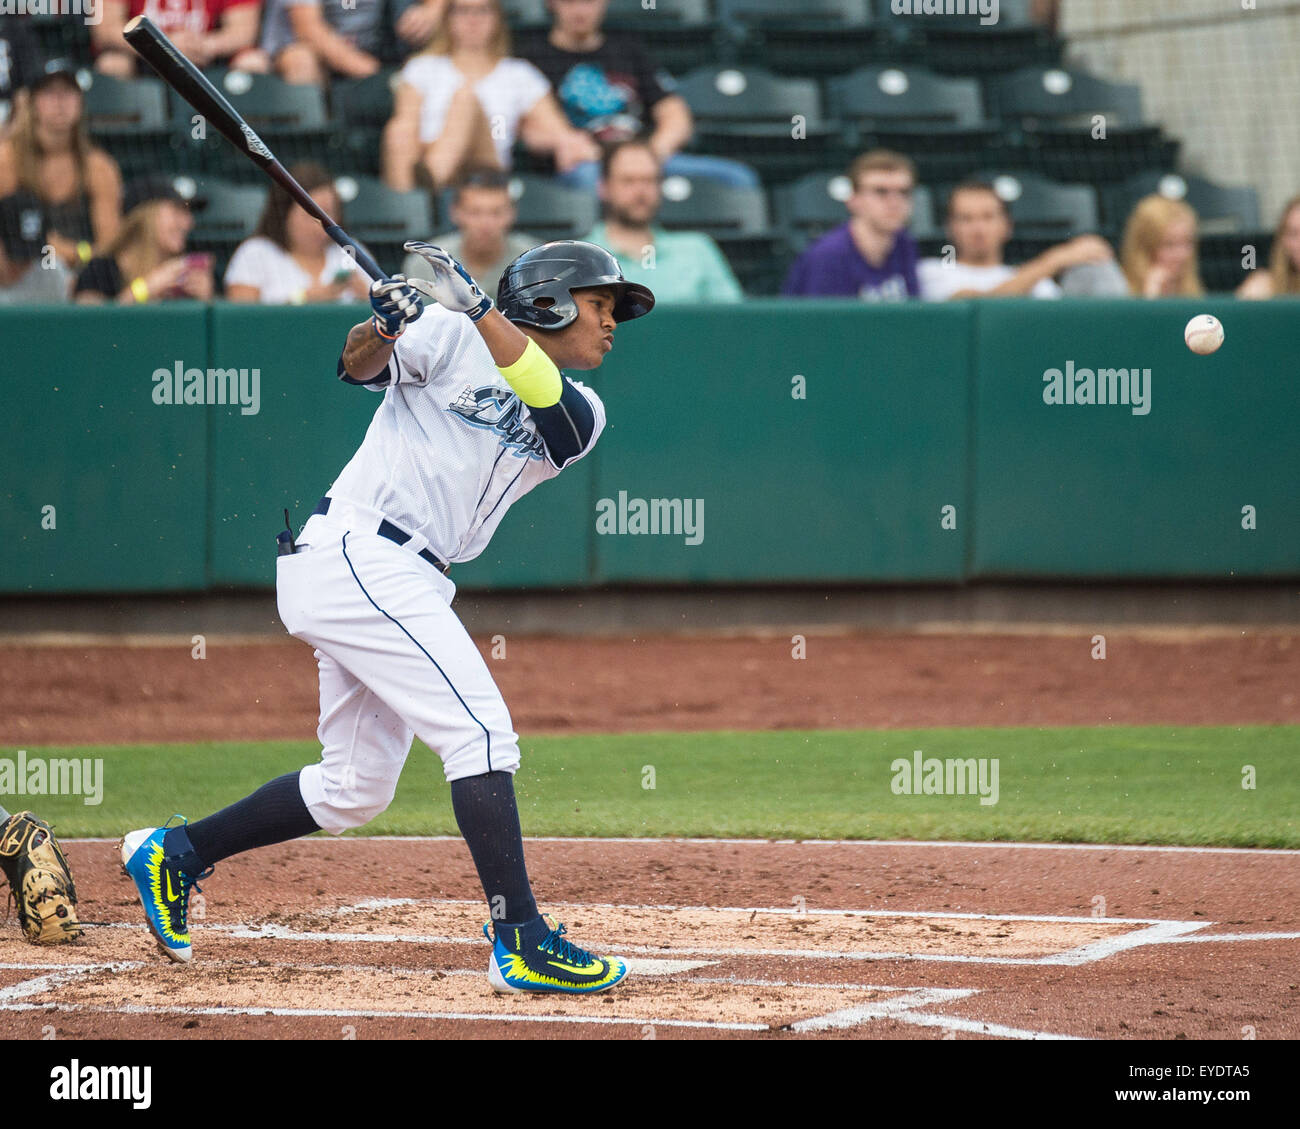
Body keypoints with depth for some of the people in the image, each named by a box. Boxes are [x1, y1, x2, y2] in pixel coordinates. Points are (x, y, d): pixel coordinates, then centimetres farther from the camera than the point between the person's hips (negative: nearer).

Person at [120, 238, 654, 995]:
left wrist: (476, 308, -20)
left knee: (356, 789, 13)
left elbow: (555, 410, -9)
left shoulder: (582, 413, 14)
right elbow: (361, 365, -12)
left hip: (400, 585, 8)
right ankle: (522, 944, -20)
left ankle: (174, 854, 27)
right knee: (482, 730, -17)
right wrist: (385, 328, -34)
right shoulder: (454, 337, 0)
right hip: (356, 556, -8)